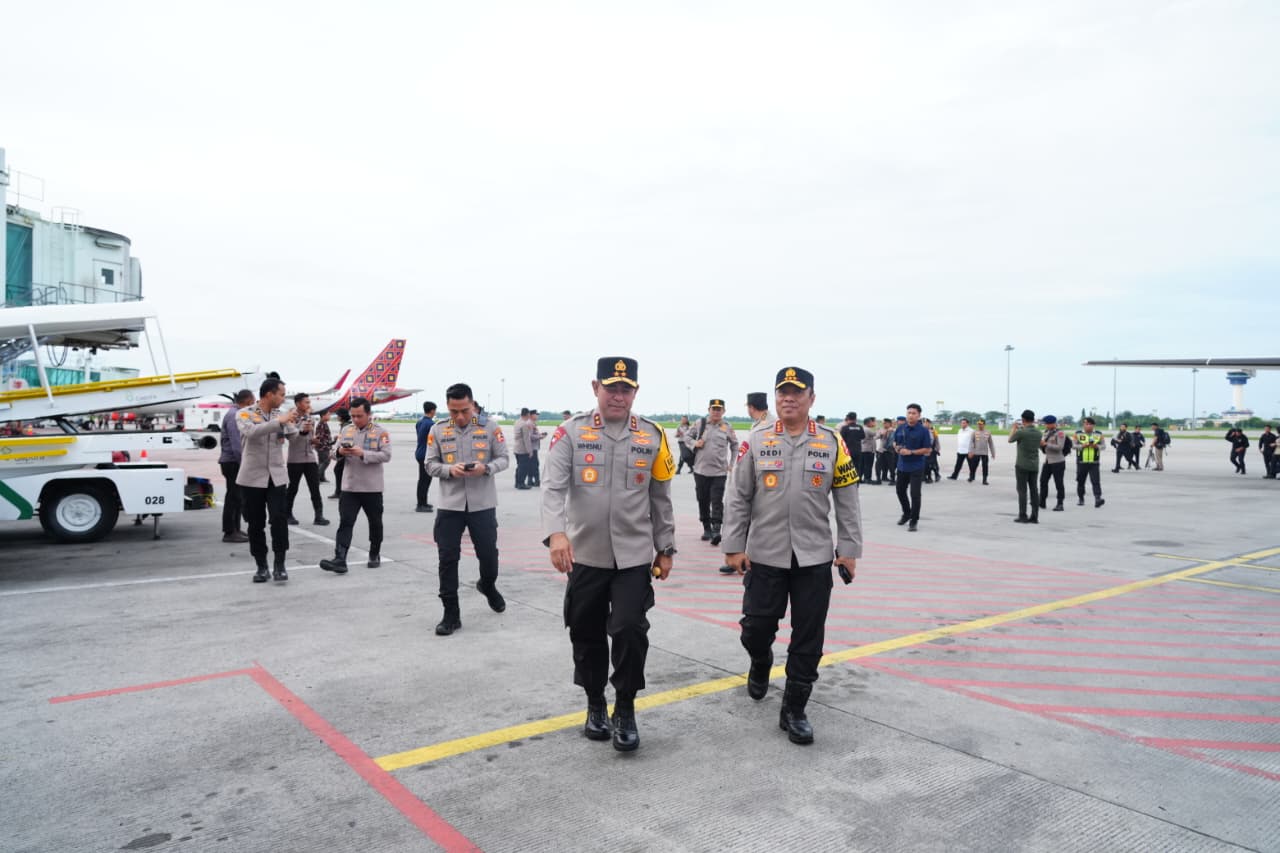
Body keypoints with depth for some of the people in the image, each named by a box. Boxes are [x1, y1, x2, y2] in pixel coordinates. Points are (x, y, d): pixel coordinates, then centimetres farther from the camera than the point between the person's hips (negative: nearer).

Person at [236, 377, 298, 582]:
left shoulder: (281, 415, 7)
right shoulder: (245, 414, -5)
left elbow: (293, 435, 4)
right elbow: (251, 432, -25)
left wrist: (292, 423, -13)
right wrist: (280, 421, -29)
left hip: (277, 476, 2)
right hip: (252, 477, -2)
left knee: (279, 518, -10)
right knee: (256, 524, 5)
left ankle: (279, 565, -1)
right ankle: (262, 567, 16)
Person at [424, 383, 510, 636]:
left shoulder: (490, 427, -2)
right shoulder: (438, 430, 2)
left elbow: (503, 459, 1)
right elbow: (430, 464, 4)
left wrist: (486, 468, -19)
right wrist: (449, 470, -16)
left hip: (482, 504, -1)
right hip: (449, 505, 1)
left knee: (488, 553, 10)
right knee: (447, 559, 2)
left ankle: (488, 585, 44)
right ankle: (451, 614, 13)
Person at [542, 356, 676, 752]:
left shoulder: (652, 436, 2)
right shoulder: (571, 432, -4)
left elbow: (660, 499, 8)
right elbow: (554, 487, -15)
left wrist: (665, 549, 9)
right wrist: (556, 533, -31)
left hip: (634, 556, 0)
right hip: (584, 555, 0)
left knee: (630, 629, -9)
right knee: (587, 633, 11)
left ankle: (625, 709, 13)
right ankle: (595, 705, 33)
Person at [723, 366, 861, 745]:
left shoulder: (832, 443, 1)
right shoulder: (756, 440, -1)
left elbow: (847, 501, 5)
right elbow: (739, 498, 1)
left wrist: (849, 549, 2)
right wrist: (734, 546, -2)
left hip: (814, 558, 0)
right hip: (764, 556, 0)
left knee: (808, 639, 4)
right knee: (756, 629, 8)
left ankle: (794, 710, 20)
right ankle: (760, 665, 42)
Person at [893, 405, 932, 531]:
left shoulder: (923, 430, -11)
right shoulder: (900, 428, 2)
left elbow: (928, 449, -10)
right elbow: (895, 442, 15)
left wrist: (911, 452, -20)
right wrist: (898, 448, -8)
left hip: (916, 467, -5)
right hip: (902, 465, 5)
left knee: (915, 494, -6)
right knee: (900, 491, 17)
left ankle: (914, 520, 8)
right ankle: (907, 513, 40)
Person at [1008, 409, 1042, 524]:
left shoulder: (1020, 432, -16)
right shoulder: (1038, 433, 2)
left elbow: (1010, 440, 3)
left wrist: (1014, 427, 18)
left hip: (1022, 465, -5)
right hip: (1034, 466, 5)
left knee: (1022, 491, -1)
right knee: (1034, 490, 6)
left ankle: (1023, 516, -1)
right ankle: (1034, 517, 7)